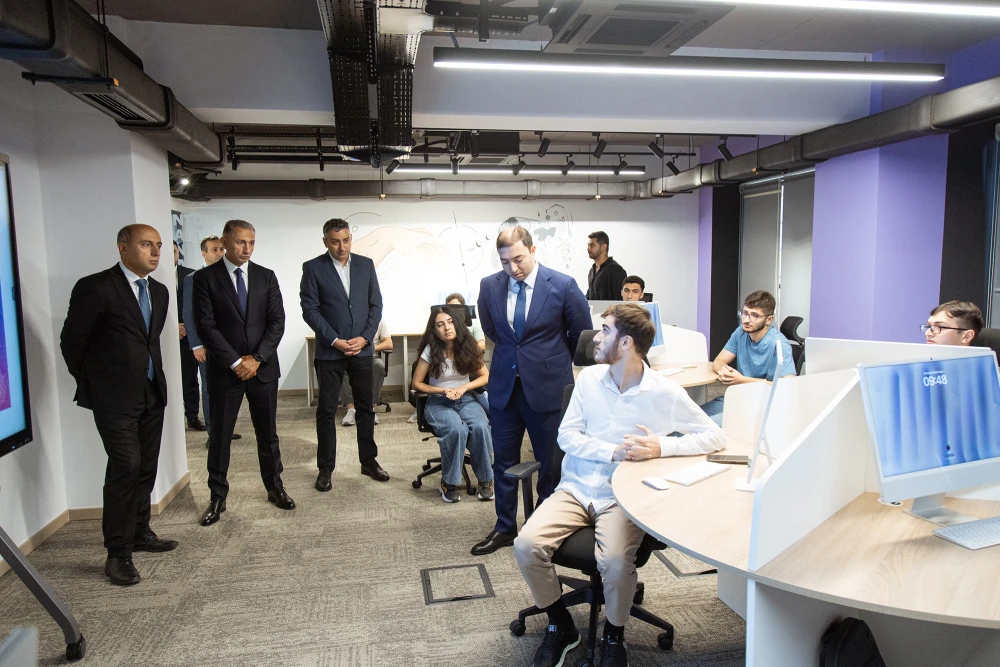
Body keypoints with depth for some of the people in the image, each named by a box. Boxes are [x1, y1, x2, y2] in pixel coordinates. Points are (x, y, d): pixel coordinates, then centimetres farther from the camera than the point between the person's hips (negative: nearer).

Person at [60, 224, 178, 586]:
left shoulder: (159, 291, 10)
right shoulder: (95, 287, -12)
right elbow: (71, 341, -5)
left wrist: (153, 375, 16)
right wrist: (92, 382, 4)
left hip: (152, 393, 7)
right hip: (115, 396, -7)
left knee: (146, 467, 12)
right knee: (125, 466, -9)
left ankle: (140, 533, 28)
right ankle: (118, 553, 2)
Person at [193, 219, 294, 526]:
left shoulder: (266, 276, 5)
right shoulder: (205, 278, -2)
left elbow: (277, 321, 0)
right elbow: (206, 326, -8)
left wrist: (257, 358, -11)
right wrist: (236, 362, -14)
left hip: (263, 367, 2)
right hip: (225, 370, -2)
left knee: (268, 432, 11)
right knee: (219, 436, 6)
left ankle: (275, 488, 25)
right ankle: (217, 498, 19)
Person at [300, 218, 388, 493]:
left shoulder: (365, 264, 6)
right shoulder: (313, 268, -3)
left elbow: (376, 304, 5)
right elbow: (310, 309, -7)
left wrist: (365, 337, -7)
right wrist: (335, 341, -14)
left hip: (362, 348, 3)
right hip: (329, 351, -3)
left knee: (366, 408, 10)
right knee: (326, 411, 5)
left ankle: (369, 461, 24)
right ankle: (325, 468, 16)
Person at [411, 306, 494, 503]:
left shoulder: (467, 347, -1)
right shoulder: (431, 351, -7)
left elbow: (485, 376, 6)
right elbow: (417, 384, 0)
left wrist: (463, 388, -10)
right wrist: (444, 390, -13)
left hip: (467, 399, 2)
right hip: (438, 403, -2)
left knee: (481, 427, -31)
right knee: (457, 430, -35)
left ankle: (485, 480, -12)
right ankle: (449, 483, -15)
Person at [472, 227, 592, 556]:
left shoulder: (563, 286, -11)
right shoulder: (489, 286, -1)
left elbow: (582, 334, 4)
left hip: (547, 387, -3)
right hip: (504, 387, 4)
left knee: (550, 463, 9)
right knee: (504, 460, 13)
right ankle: (505, 528, 30)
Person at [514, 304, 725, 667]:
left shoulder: (665, 392, -6)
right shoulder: (589, 378, 3)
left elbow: (716, 437, -2)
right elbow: (567, 435, 1)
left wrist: (663, 447, -16)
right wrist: (613, 451, -14)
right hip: (576, 489, 3)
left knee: (614, 561, -31)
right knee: (527, 545, -20)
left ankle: (614, 637, 5)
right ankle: (560, 626, 9)